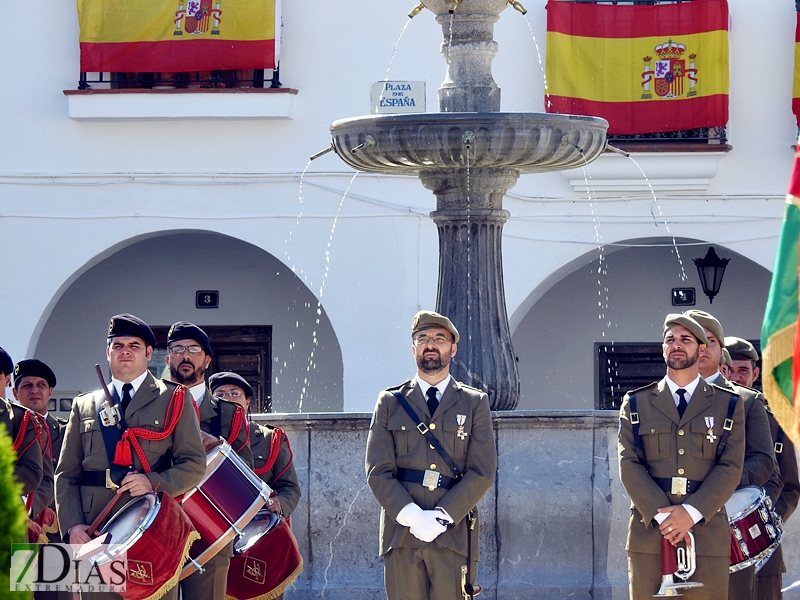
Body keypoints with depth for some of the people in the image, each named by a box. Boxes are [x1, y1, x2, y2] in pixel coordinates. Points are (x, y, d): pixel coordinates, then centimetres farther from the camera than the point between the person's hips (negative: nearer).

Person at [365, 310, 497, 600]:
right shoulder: (390, 403, 12)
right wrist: (411, 516, -11)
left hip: (453, 534, -1)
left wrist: (442, 516, -10)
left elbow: (482, 472, 2)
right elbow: (378, 471, 4)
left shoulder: (475, 403, 11)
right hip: (401, 533, 1)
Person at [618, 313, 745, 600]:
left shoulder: (729, 405, 12)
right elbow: (629, 465, 3)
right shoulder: (636, 403, 13)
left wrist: (692, 512, -12)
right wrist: (661, 514, -12)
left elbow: (731, 468, 2)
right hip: (649, 534, 0)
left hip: (707, 533, 0)